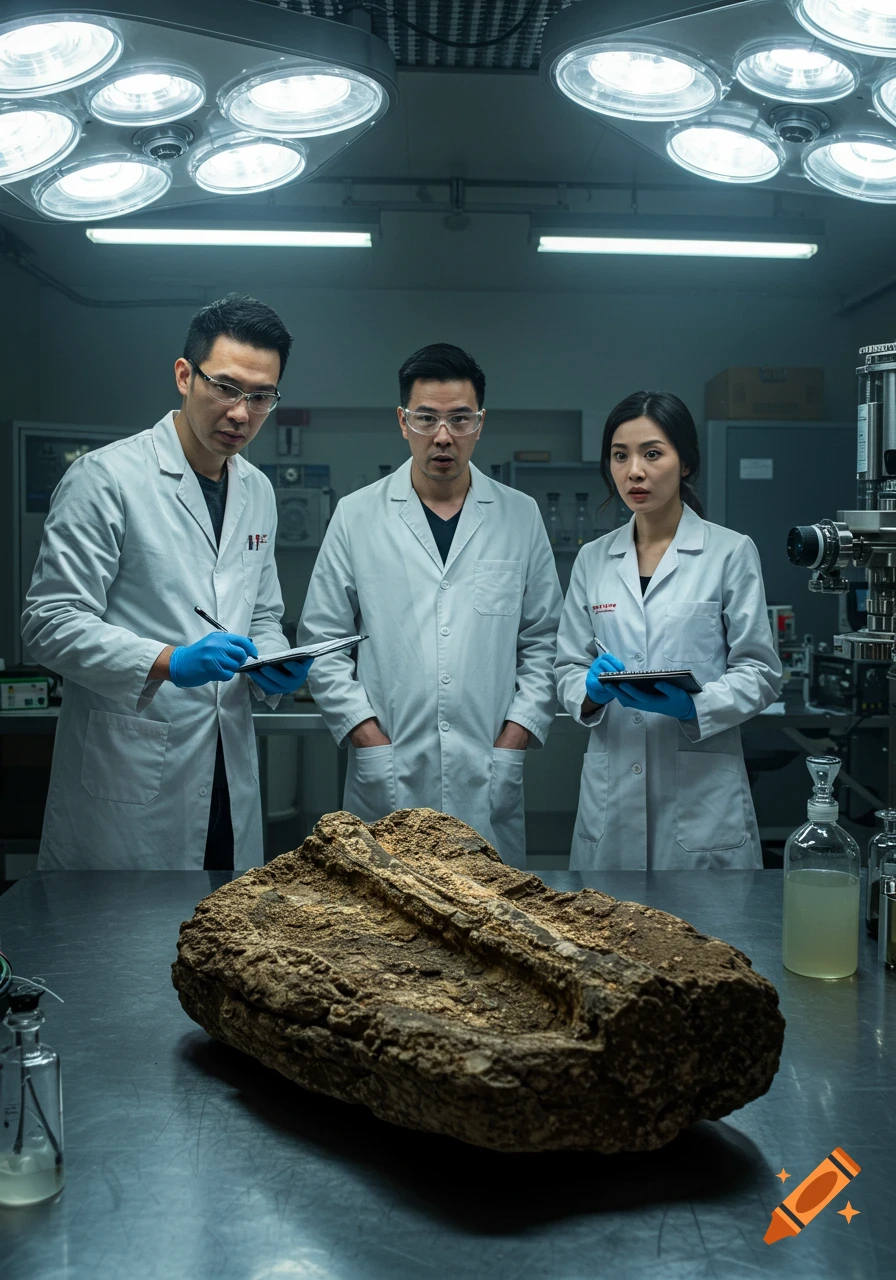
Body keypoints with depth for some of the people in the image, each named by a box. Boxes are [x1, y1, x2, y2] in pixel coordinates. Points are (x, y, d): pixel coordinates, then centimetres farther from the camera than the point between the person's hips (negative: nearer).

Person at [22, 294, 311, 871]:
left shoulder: (258, 491, 13)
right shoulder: (106, 477, -8)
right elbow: (51, 621, -12)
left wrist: (274, 663, 0)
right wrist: (168, 662, -24)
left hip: (230, 775, 6)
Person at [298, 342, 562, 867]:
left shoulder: (521, 516, 7)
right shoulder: (356, 516, 4)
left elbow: (545, 644, 8)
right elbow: (324, 645, 5)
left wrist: (510, 747, -2)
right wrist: (372, 745, -4)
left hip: (490, 784, 1)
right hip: (387, 784, 0)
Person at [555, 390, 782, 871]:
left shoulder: (731, 552, 0)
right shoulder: (593, 559, 9)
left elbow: (760, 672, -2)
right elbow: (568, 668, 10)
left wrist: (694, 705, -18)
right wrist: (592, 691, -11)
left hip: (702, 790, -2)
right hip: (611, 790, 3)